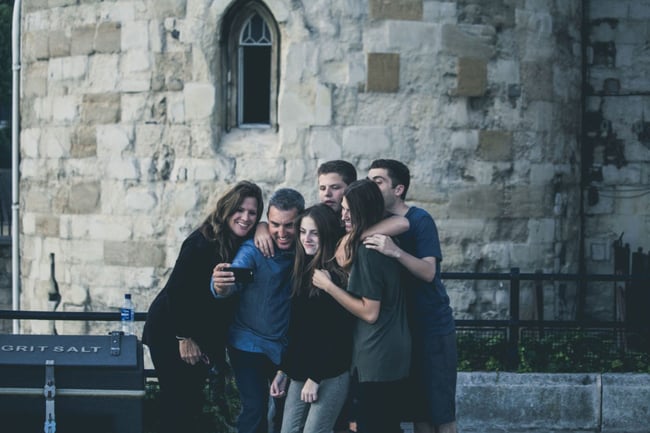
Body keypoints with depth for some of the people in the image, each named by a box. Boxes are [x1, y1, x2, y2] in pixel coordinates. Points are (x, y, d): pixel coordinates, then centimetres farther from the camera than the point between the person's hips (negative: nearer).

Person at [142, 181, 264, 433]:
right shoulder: (202, 243, -23)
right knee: (177, 403, -5)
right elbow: (177, 290, -21)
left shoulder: (245, 243, -2)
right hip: (171, 333, -7)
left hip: (204, 335, 7)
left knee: (193, 402, 12)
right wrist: (184, 338, -17)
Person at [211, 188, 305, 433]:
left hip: (287, 346, 4)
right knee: (255, 411, -9)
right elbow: (234, 280, -32)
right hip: (250, 346, -4)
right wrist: (220, 286, -56)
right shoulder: (253, 249, -17)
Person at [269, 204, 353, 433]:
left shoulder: (336, 276, -11)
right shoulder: (302, 272, 12)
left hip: (330, 376, -7)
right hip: (300, 372, 7)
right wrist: (282, 370, 16)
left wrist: (315, 378, -15)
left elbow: (338, 334, -15)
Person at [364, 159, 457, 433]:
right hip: (403, 328, 6)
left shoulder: (419, 220, -11)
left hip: (432, 328, -6)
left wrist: (396, 252, -38)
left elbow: (428, 271, -22)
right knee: (417, 410, 7)